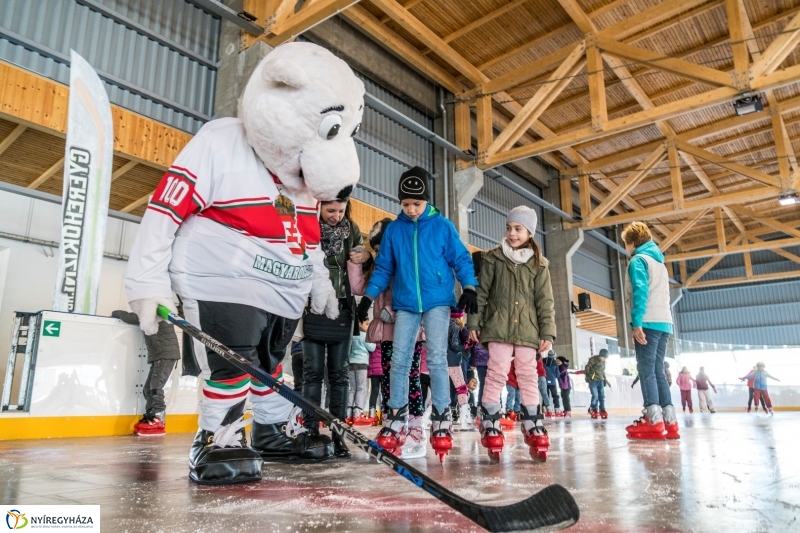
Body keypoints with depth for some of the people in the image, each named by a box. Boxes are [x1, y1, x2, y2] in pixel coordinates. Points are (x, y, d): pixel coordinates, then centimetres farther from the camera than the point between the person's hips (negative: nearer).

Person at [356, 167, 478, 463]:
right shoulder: (393, 230, 6)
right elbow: (383, 268, 11)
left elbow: (461, 259, 3)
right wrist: (368, 296, 4)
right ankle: (395, 421, 13)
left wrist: (469, 287, -10)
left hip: (437, 301, -2)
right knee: (399, 361, 2)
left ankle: (441, 421, 4)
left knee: (436, 359, -7)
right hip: (405, 304, 3)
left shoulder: (442, 226, 0)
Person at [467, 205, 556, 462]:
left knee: (528, 377, 5)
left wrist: (547, 332, 1)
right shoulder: (493, 258, 6)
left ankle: (533, 427, 11)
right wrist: (474, 322, -1)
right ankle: (490, 426, -1)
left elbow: (545, 301, 7)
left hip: (527, 329, 2)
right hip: (498, 326, -2)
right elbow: (480, 292, 4)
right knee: (497, 375, -7)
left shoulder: (539, 264, 9)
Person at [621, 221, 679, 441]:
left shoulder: (638, 260, -1)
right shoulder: (660, 262, 25)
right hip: (665, 322, 8)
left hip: (648, 322, -8)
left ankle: (654, 421, -14)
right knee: (658, 371, 9)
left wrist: (636, 322, -20)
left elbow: (640, 291, -15)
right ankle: (669, 421, 6)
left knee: (646, 370, -9)